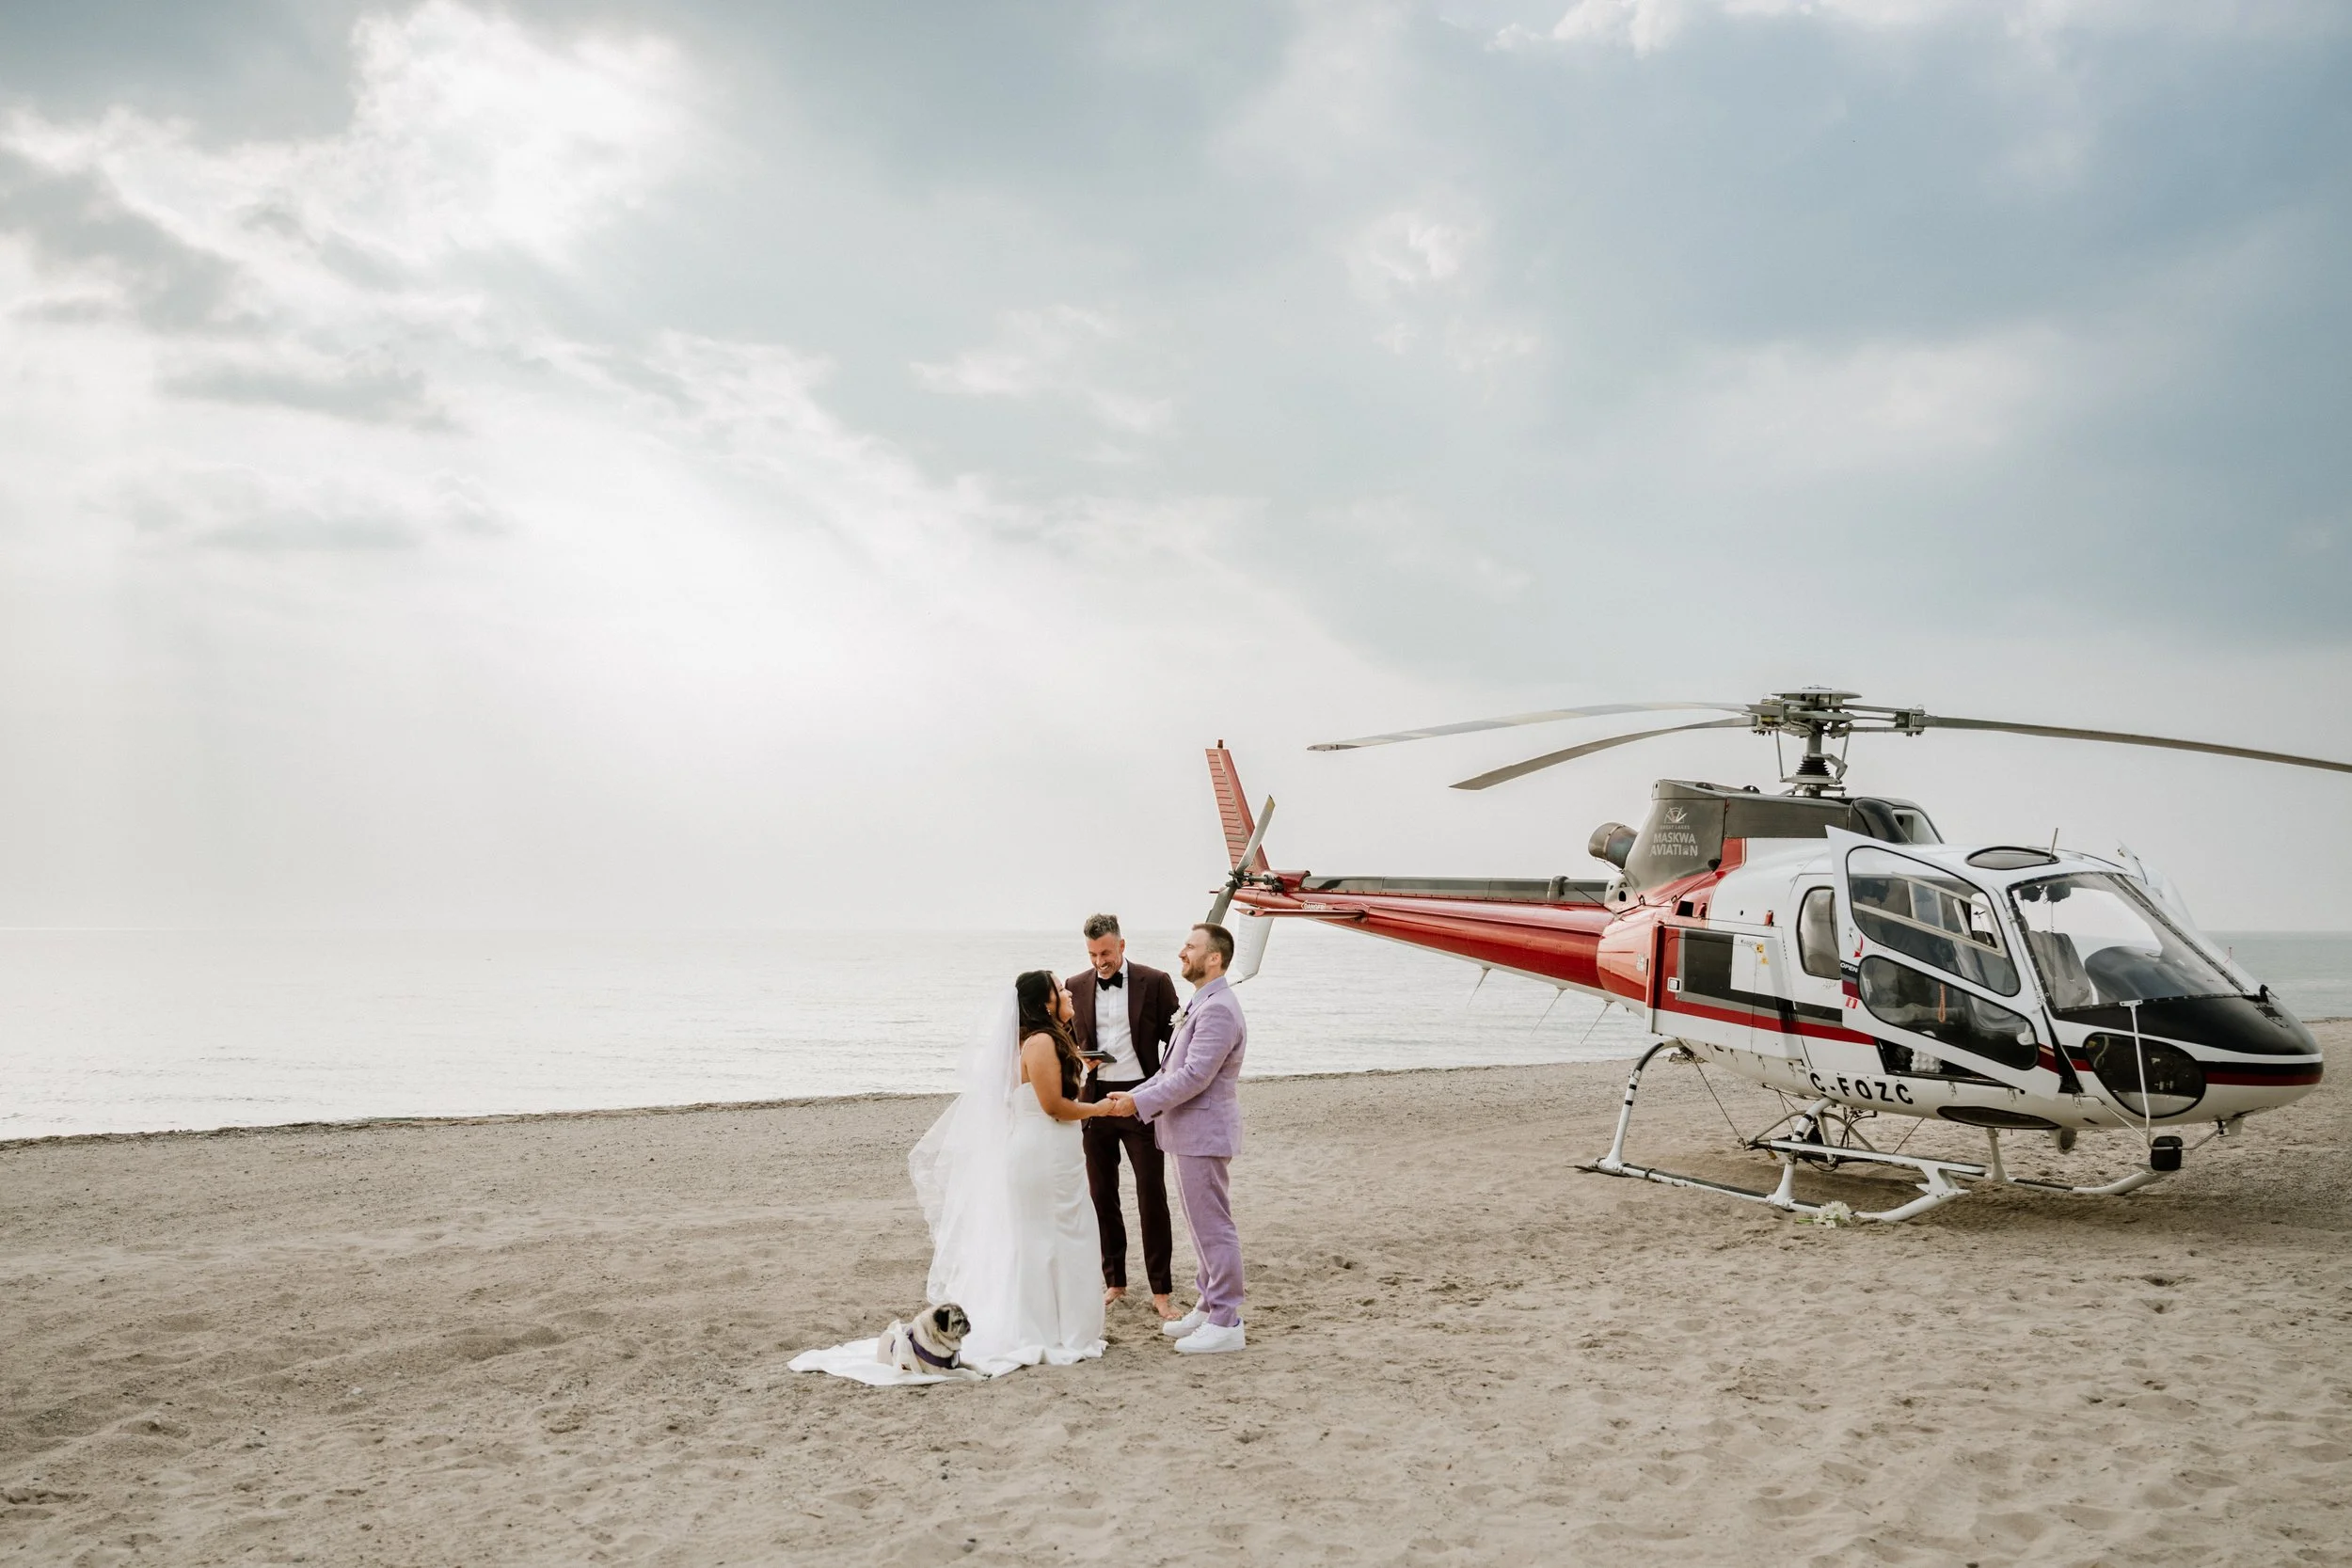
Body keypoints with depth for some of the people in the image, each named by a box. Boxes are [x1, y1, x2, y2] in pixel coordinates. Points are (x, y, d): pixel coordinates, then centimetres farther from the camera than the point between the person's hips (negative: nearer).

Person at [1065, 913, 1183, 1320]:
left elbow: (1173, 1038, 0)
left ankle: (1161, 1290, 3)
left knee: (1152, 1194, -3)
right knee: (1102, 1194, 9)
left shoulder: (1155, 982, -3)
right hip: (1094, 1099, 3)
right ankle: (1114, 1281, 21)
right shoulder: (1076, 987, 6)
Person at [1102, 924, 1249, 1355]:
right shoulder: (1202, 1005, 16)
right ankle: (1209, 1307, 28)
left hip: (1204, 1133, -11)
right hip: (1190, 1132, 11)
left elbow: (1194, 1076, -25)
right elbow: (1173, 1069, 19)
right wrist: (1136, 1095, 7)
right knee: (1202, 1225, 18)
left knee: (1212, 1226, -5)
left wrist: (1140, 1102, -20)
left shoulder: (1218, 1010, -20)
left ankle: (1226, 1323, 2)